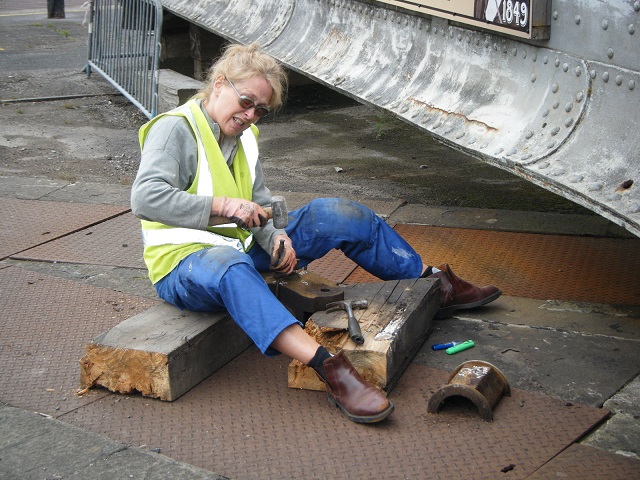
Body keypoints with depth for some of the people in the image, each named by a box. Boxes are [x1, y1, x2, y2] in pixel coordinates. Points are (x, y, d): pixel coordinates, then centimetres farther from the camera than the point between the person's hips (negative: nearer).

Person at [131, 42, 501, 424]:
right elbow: (145, 198, -25)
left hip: (242, 248, 8)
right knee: (230, 266, -45)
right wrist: (222, 206, -32)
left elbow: (260, 203, 17)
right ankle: (328, 367, -59)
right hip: (183, 264, -8)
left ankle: (434, 283, 12)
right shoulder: (174, 129, -12)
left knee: (336, 214, -1)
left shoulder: (244, 136, 13)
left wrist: (275, 237, -5)